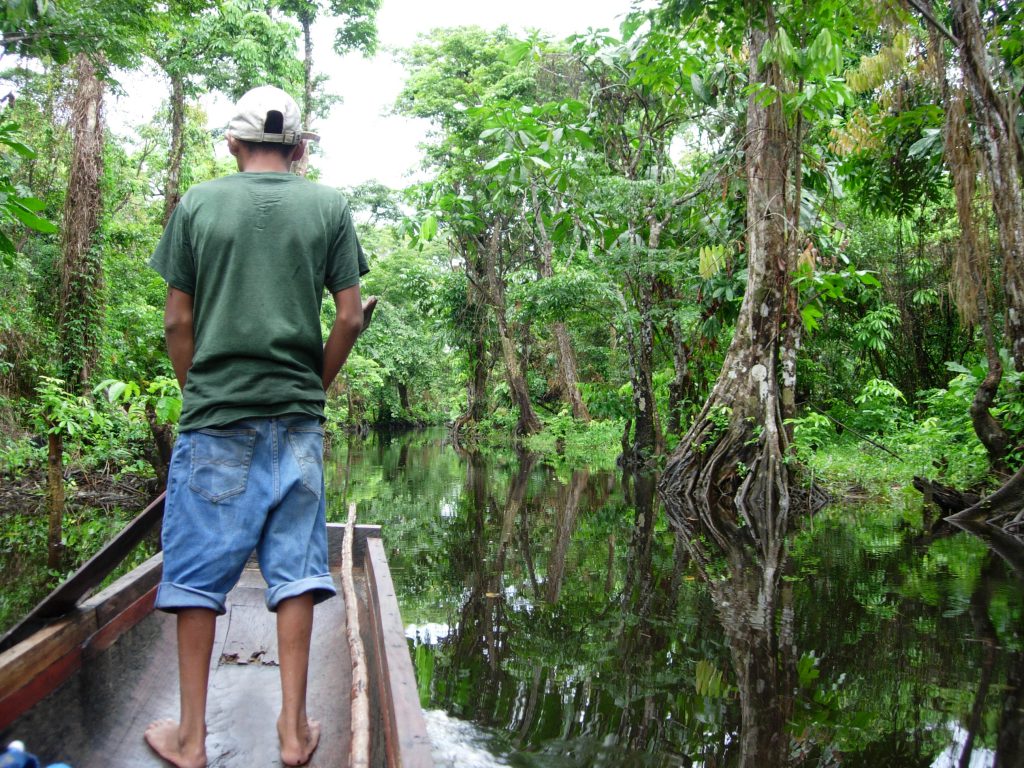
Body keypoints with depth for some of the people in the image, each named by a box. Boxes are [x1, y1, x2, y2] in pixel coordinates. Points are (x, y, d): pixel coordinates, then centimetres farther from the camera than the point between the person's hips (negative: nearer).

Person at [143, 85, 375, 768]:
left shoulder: (198, 204, 3)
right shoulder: (329, 206, 4)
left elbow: (178, 321, 2)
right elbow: (350, 317, 1)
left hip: (214, 413, 0)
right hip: (296, 418, 1)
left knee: (198, 571, 8)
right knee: (295, 569, 7)